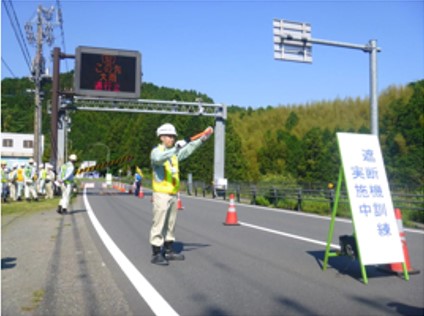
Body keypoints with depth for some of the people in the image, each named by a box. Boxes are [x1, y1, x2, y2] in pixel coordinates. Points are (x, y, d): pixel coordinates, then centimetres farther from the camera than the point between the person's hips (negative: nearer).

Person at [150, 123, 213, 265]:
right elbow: (159, 158, -30)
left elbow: (189, 148, 12)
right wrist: (176, 148, -40)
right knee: (159, 224, -6)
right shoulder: (156, 151, -7)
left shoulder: (174, 152, 15)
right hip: (161, 194, -8)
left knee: (170, 224, 14)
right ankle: (156, 254, -1)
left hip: (173, 194, 8)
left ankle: (169, 251, 24)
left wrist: (203, 138, 0)